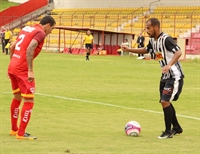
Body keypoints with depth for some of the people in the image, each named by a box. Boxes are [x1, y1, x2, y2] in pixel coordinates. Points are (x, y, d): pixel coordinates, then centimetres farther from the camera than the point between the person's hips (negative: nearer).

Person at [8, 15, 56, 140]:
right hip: (23, 70, -9)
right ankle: (21, 133, -4)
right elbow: (29, 49, -22)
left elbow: (12, 47, 20)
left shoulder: (26, 29, 18)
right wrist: (30, 70, -21)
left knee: (17, 98, 22)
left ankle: (14, 129, 33)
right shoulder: (40, 33, -8)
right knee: (29, 101, -3)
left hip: (12, 67, 9)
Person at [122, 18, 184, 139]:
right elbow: (146, 50, 28)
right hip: (165, 76, 10)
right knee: (165, 102, 15)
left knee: (165, 101, -15)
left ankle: (168, 131, -5)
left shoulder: (166, 39, -20)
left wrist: (169, 65, -45)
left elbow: (178, 52, -32)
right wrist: (129, 50, 21)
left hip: (175, 76, -10)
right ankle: (177, 128, 31)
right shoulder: (153, 40, 7)